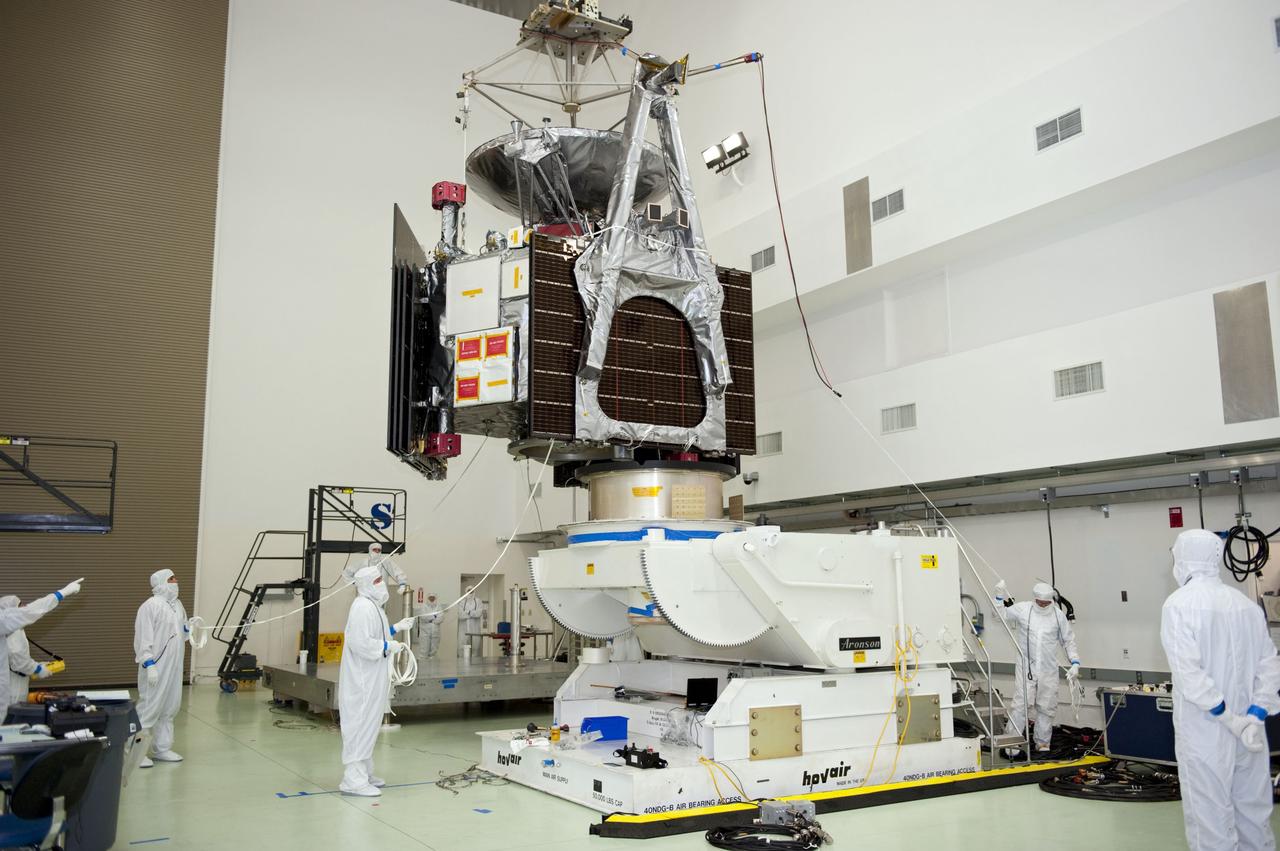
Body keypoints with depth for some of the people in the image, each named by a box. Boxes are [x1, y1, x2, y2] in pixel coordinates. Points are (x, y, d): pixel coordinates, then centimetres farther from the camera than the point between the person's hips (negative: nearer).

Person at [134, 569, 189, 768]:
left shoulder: (177, 604, 13)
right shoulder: (150, 606, -12)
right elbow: (143, 638, -16)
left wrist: (190, 629, 0)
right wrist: (149, 665, -21)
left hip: (174, 667, 8)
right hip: (156, 667, -8)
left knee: (170, 707, 13)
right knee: (150, 707, -5)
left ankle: (161, 748, 24)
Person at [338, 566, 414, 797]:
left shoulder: (372, 605, 15)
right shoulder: (362, 607, -19)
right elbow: (360, 642, -26)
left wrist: (397, 628, 16)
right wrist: (388, 646, -17)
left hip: (372, 680, 11)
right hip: (362, 681, -11)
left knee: (368, 725, 17)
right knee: (361, 725, -8)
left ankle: (364, 774, 27)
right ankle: (353, 780, -4)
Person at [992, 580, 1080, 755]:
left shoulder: (1058, 615, 5)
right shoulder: (1022, 609, -1)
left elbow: (1069, 641, 12)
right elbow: (1003, 615, 13)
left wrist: (1075, 663, 4)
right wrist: (1000, 598, 1)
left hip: (1049, 670, 2)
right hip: (1025, 668, -2)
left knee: (1047, 708, 8)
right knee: (1021, 704, -7)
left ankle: (1042, 743, 21)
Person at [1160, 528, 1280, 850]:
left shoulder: (1179, 604, -12)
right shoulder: (1246, 603, 5)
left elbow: (1188, 671, -20)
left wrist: (1229, 719, -12)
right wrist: (1254, 716, -2)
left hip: (1204, 731, -5)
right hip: (1249, 730, 5)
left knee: (1211, 820, 3)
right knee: (1254, 814, 16)